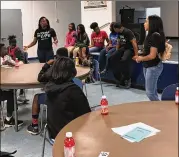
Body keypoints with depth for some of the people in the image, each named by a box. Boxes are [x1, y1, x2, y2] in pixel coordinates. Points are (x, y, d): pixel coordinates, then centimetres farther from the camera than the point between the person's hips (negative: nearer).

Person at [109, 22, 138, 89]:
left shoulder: (128, 32, -18)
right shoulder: (119, 33, 7)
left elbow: (134, 43, -23)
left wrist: (136, 55, -26)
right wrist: (117, 52, 16)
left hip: (130, 49, -8)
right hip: (123, 48, 8)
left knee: (124, 60, -35)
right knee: (112, 58, -13)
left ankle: (127, 80, -14)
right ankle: (119, 78, -6)